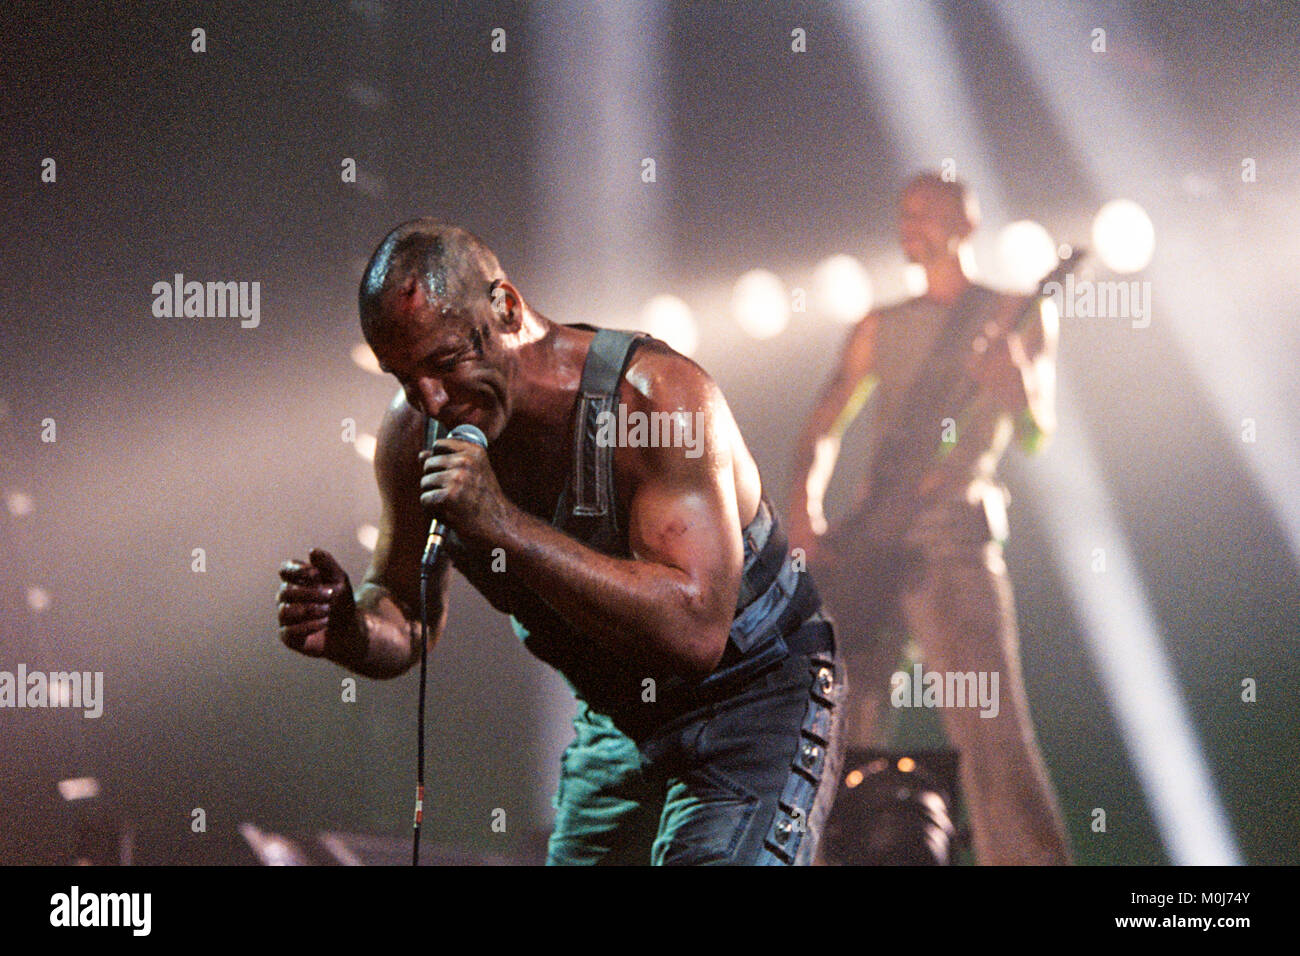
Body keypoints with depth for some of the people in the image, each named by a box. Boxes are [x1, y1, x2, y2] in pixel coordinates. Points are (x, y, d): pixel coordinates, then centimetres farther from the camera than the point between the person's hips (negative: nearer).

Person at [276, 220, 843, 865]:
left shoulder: (660, 397, -29)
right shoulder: (414, 433, -9)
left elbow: (694, 630, -39)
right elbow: (407, 620, 4)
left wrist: (502, 524, -42)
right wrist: (346, 631, -22)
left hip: (756, 696, -6)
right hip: (616, 716, 6)